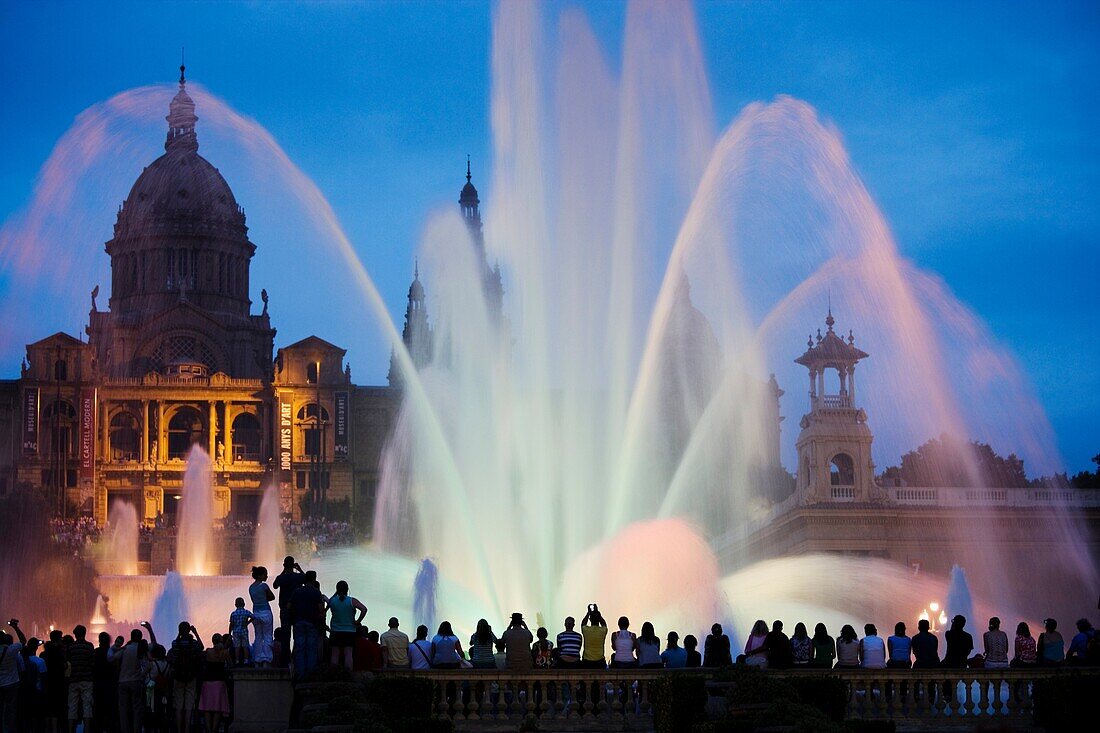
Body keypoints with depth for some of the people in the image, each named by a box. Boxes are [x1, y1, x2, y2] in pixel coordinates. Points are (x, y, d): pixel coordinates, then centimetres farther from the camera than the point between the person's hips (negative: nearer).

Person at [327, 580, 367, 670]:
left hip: (335, 632, 1)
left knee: (335, 654, 3)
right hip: (349, 631, -1)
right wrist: (358, 621, -8)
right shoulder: (352, 601, -5)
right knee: (348, 654, -4)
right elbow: (364, 609, -15)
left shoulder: (332, 601, 0)